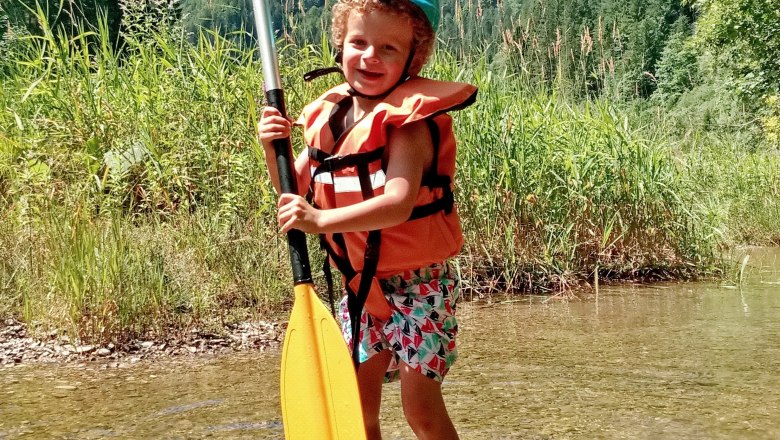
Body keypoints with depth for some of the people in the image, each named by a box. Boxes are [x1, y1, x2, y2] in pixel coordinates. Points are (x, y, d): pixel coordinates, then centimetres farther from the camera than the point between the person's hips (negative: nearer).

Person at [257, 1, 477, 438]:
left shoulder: (408, 122, -18)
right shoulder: (329, 117, 3)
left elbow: (399, 203, -33)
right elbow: (296, 193, 10)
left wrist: (321, 220, -41)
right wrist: (274, 148, -8)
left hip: (417, 283, -6)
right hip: (360, 284, 7)